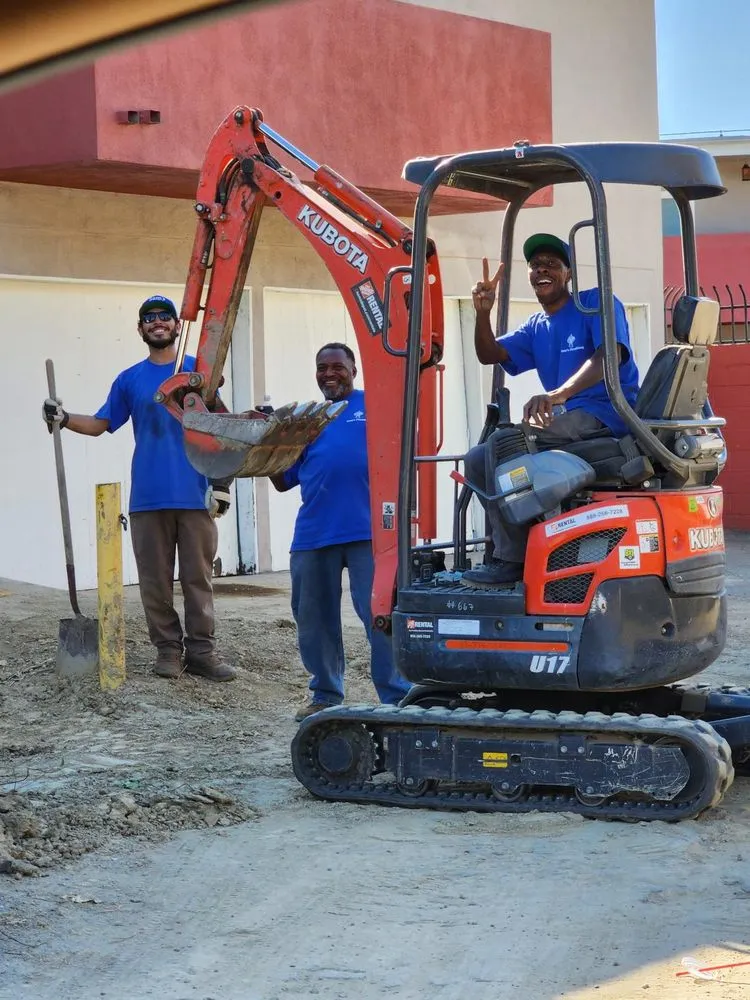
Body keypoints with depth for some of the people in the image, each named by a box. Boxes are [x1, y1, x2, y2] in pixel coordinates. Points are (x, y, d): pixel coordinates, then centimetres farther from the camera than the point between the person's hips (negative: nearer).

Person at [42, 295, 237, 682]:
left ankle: (202, 651, 4)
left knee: (198, 577, 0)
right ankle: (167, 650, 10)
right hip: (148, 497, 2)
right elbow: (100, 423, 12)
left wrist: (221, 481, -4)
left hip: (195, 495, -2)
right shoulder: (129, 380, 11)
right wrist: (64, 418, -7)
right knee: (156, 580, 3)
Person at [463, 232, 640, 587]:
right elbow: (490, 355, 11)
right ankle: (521, 544, -3)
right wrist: (483, 312, -10)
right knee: (477, 460, 3)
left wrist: (558, 394, -36)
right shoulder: (536, 329, 21)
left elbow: (610, 355, -21)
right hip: (569, 425, 9)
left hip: (606, 415, -9)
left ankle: (512, 559, -25)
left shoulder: (596, 303, -3)